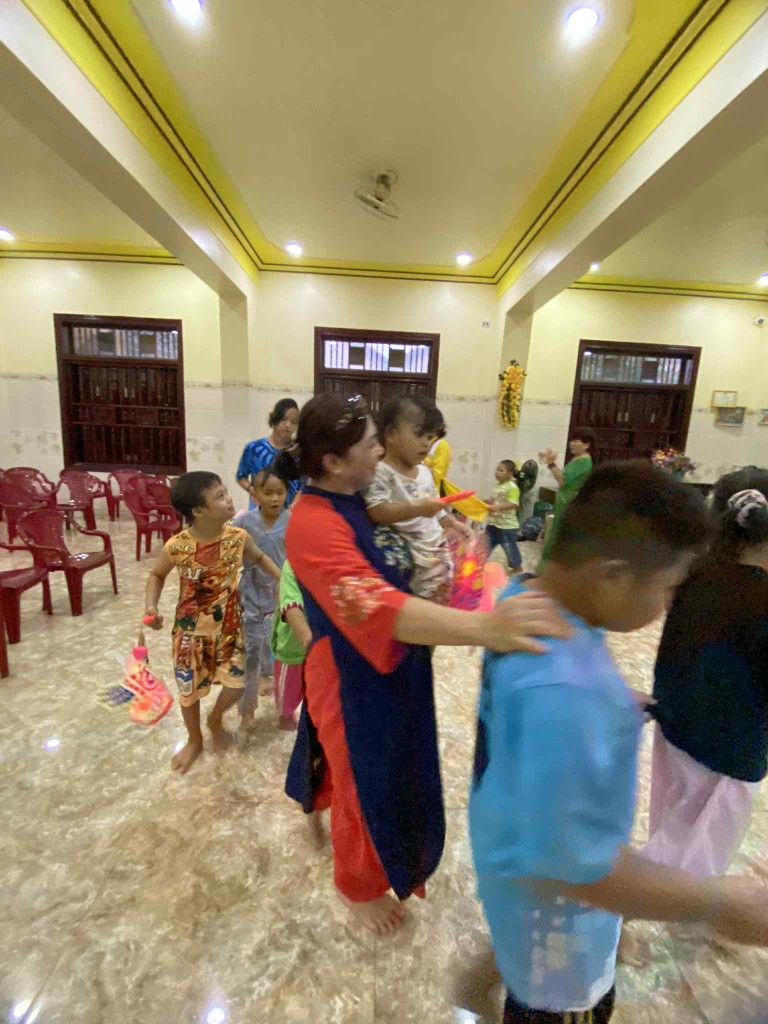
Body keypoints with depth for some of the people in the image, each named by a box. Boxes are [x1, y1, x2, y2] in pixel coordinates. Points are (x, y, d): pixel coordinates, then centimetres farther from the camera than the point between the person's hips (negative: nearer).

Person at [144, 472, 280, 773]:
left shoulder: (238, 537, -17)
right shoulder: (177, 546, -22)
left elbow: (260, 558, 5)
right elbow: (156, 574, 0)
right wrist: (151, 606, -15)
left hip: (228, 624, 2)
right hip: (190, 628, -1)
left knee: (235, 684, 4)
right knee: (189, 689, 14)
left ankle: (215, 721, 41)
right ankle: (194, 740, 45)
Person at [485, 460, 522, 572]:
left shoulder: (512, 487, -18)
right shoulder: (498, 485, 9)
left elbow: (514, 504, -29)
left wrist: (497, 507, -35)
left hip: (507, 525, -8)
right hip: (493, 523, 8)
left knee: (510, 547, 6)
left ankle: (517, 568, 23)